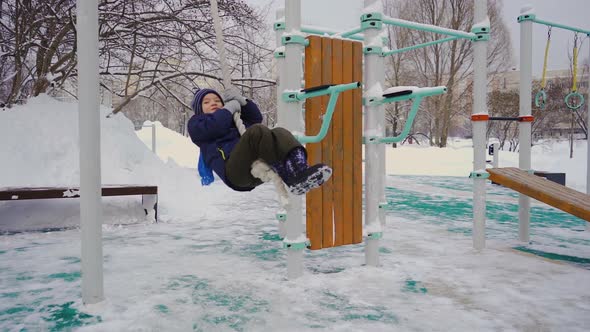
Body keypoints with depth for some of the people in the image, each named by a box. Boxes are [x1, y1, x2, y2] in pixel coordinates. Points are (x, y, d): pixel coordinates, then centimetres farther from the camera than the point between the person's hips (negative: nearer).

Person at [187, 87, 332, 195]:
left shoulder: (233, 118, 42)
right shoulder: (196, 122, 23)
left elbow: (256, 118, 31)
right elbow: (212, 127, 0)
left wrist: (241, 101, 20)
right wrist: (229, 108, 9)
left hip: (259, 169, 6)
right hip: (234, 172, -6)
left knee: (279, 133, -18)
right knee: (258, 131, -29)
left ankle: (298, 170, -47)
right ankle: (291, 176, -44)